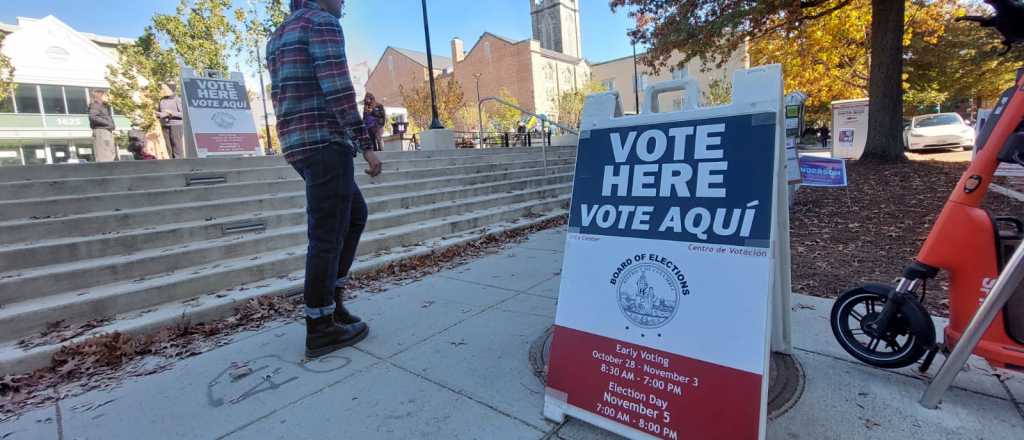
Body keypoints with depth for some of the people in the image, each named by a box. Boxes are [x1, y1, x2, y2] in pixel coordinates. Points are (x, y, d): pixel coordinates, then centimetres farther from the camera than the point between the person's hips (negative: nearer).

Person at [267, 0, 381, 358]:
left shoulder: (278, 36, 24)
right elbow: (338, 89, -17)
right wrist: (366, 145, -17)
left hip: (298, 145, 10)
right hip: (327, 142, -9)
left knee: (356, 214, 18)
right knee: (328, 235, -5)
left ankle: (330, 295, 18)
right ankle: (320, 327, 5)